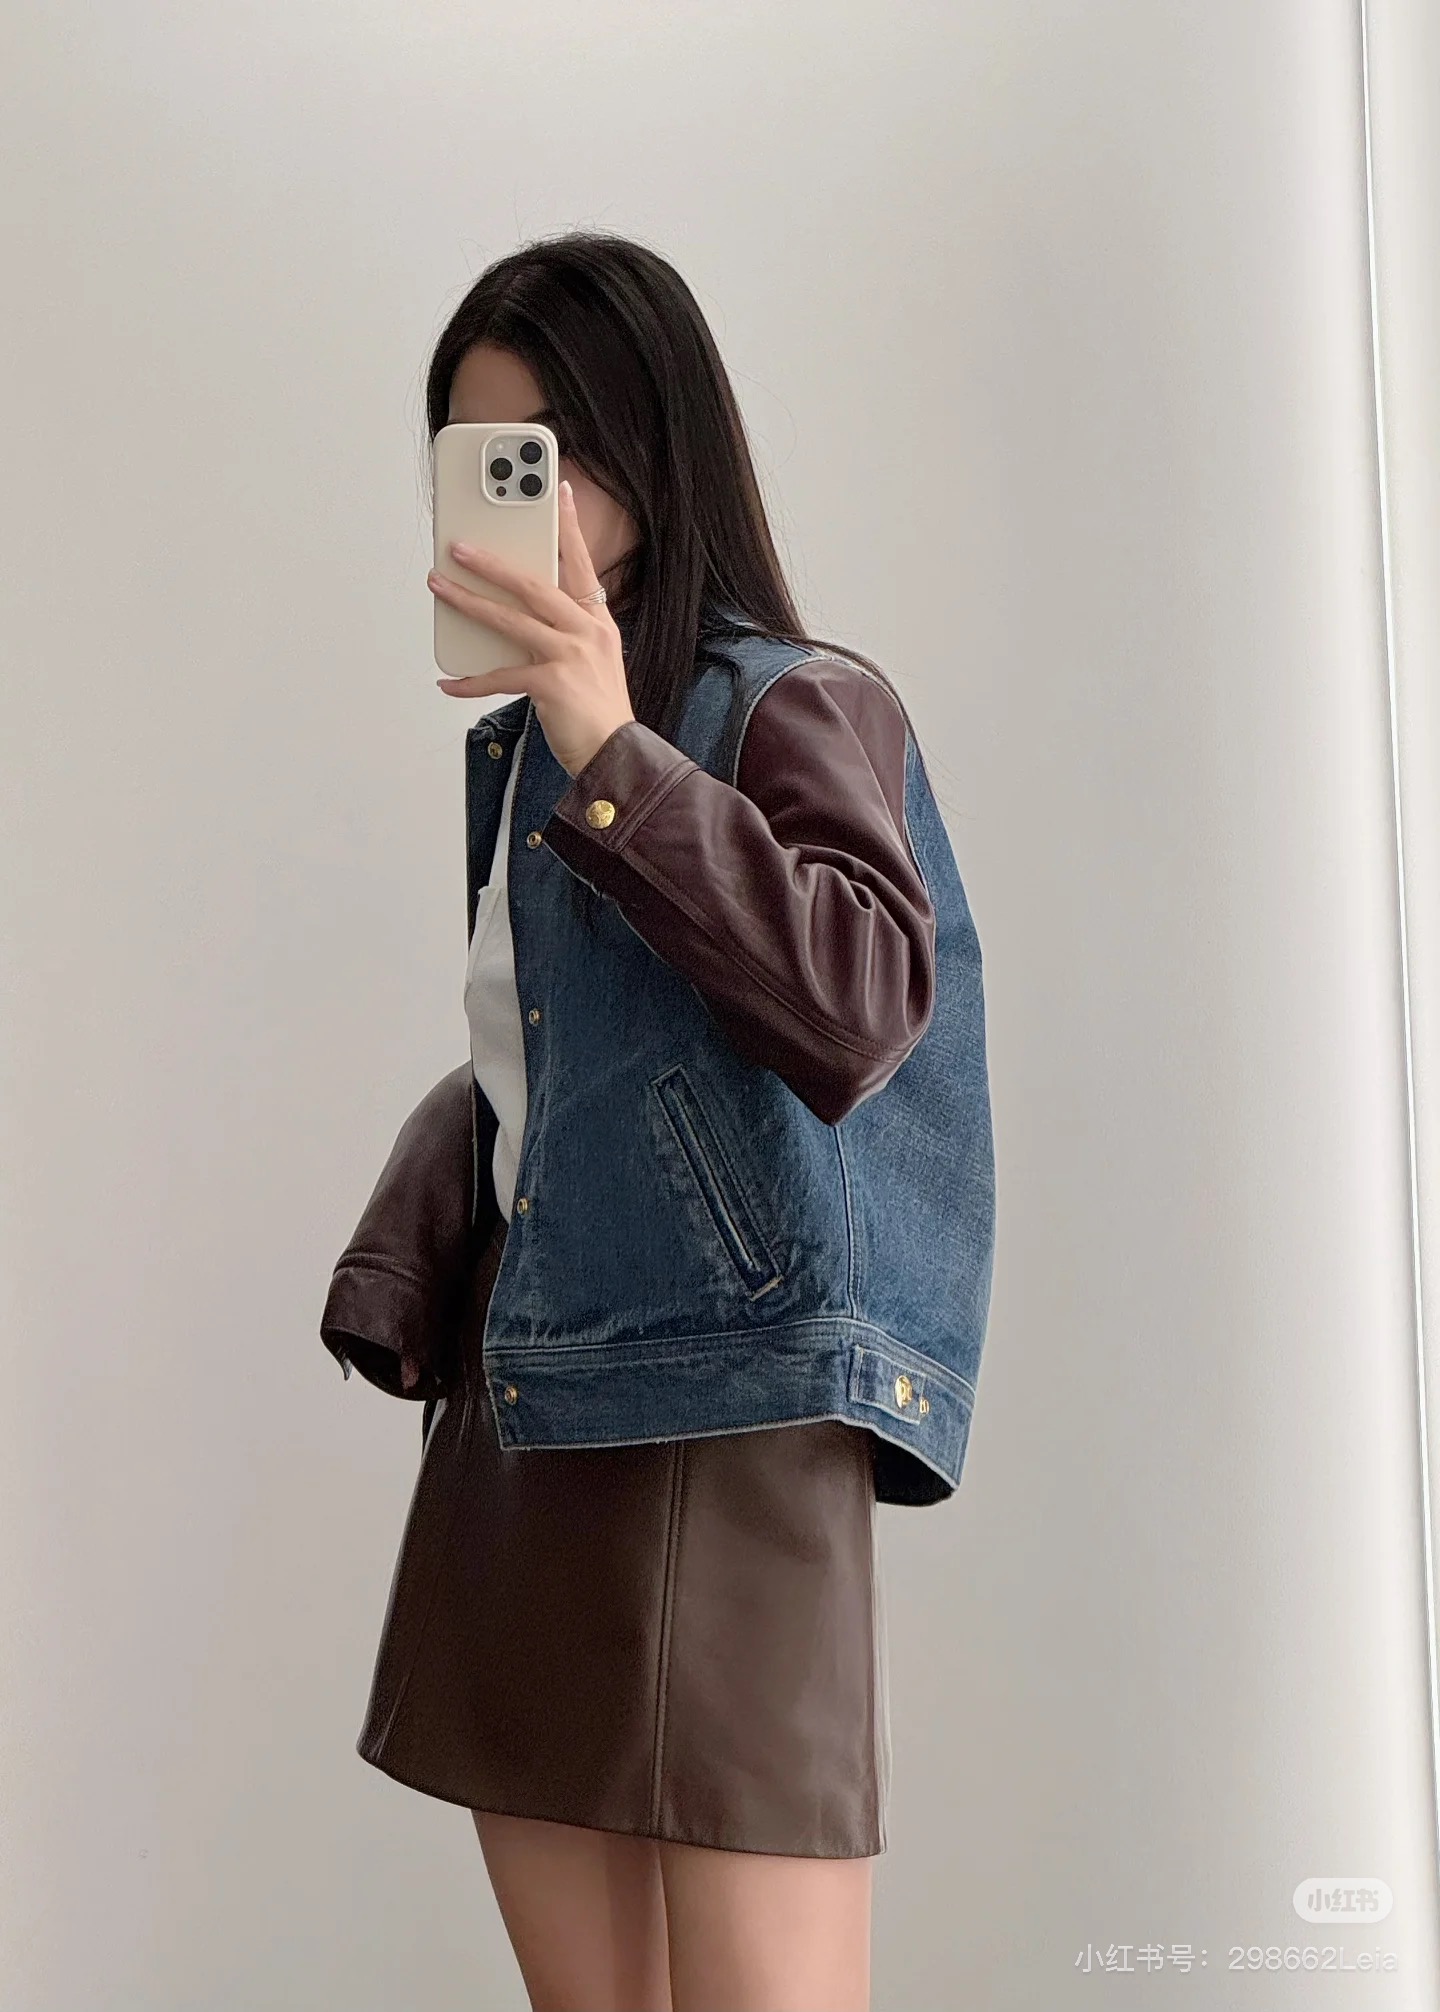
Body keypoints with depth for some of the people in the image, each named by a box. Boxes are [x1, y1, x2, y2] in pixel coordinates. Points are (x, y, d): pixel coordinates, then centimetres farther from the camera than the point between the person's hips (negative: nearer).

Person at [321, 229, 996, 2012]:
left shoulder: (797, 706, -5)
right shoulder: (514, 748, 16)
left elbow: (867, 1010, -22)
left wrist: (615, 755, -24)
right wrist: (403, 1284, 8)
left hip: (725, 1426, -7)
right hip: (514, 1423, 7)